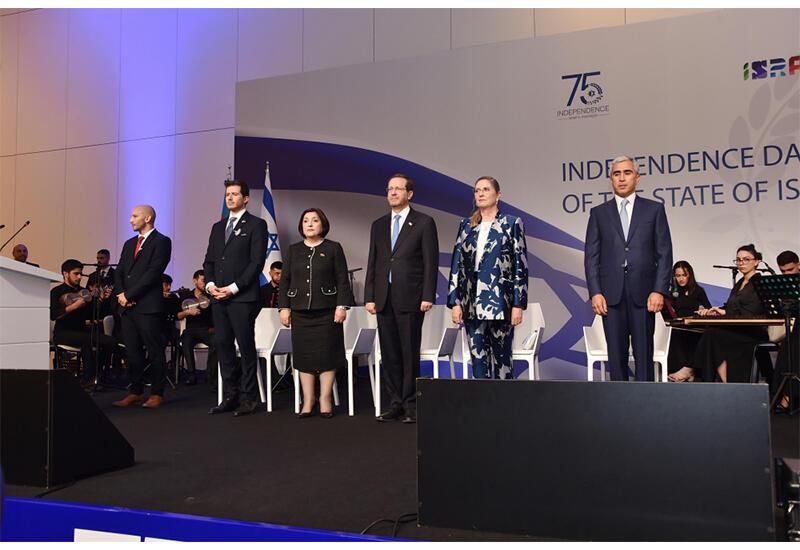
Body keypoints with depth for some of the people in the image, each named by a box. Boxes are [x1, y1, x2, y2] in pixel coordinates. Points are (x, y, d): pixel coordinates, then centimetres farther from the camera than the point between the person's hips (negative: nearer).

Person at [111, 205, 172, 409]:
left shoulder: (161, 241, -3)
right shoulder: (129, 244, 21)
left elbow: (153, 273, -13)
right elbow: (119, 272, 17)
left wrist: (129, 295, -12)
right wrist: (121, 294, -2)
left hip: (149, 306, -7)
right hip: (127, 307, 7)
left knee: (155, 351, -2)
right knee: (132, 351, 8)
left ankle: (157, 393, 5)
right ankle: (136, 392, 15)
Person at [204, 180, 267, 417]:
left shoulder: (256, 225, 0)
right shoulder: (218, 227, 20)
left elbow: (257, 262, -9)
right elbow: (209, 260, 19)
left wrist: (233, 288, -13)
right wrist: (210, 284, 0)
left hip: (243, 297, -6)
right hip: (218, 297, 6)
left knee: (246, 347, -2)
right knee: (223, 345, 6)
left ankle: (248, 398, 5)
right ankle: (231, 396, 13)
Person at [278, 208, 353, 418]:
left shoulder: (333, 248, 4)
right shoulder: (293, 250, 13)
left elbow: (342, 280, 0)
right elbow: (285, 281, 11)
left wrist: (342, 306, -9)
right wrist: (284, 307, 3)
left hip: (327, 310, -3)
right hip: (300, 311, 3)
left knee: (327, 353, -2)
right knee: (303, 354, 3)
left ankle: (325, 400, 6)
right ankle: (307, 401, 9)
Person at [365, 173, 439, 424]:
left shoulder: (424, 223, 1)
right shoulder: (378, 225, 15)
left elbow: (431, 262, -4)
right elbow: (372, 263, 14)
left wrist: (428, 296, -11)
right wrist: (369, 297, 6)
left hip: (410, 298, -5)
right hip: (383, 299, 5)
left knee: (410, 353, -1)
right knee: (389, 354, 7)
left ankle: (411, 405, 8)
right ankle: (395, 403, 15)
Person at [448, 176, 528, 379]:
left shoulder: (512, 223, 2)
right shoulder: (466, 225, 12)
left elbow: (521, 265, -2)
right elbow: (456, 264, 10)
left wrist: (518, 304, -8)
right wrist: (455, 302, 3)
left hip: (500, 302, -3)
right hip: (472, 304, 3)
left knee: (501, 359, 0)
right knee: (478, 360, 5)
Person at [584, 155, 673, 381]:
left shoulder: (654, 209, 8)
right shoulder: (599, 213, 10)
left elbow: (664, 254, 4)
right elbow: (591, 257, 6)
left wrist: (659, 290, -6)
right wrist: (595, 292, -4)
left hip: (643, 293, -1)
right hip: (611, 294, 1)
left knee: (644, 354, 1)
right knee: (616, 354, 4)